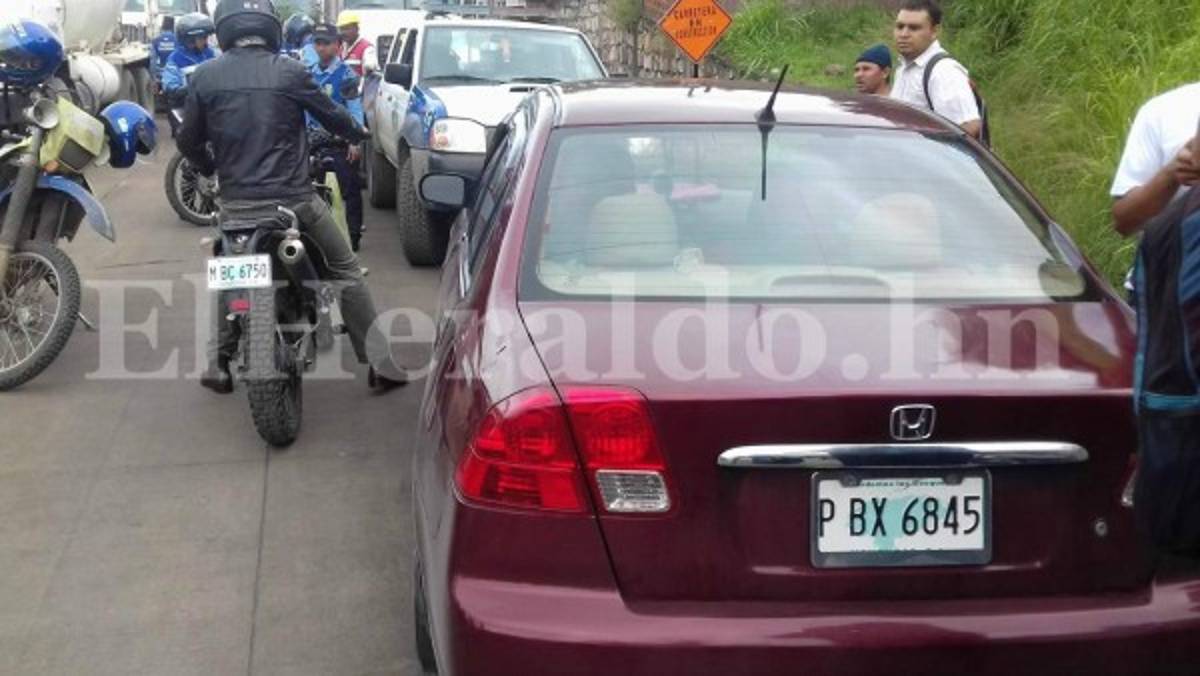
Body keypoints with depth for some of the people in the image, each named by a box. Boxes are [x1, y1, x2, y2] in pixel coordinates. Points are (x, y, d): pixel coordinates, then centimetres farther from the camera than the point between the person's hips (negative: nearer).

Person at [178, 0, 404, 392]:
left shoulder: (205, 77, 0)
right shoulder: (289, 71, -5)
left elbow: (189, 142, 7)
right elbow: (332, 116, 8)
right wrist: (358, 133, 30)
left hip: (236, 203, 2)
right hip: (294, 198, -2)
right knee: (346, 269, 13)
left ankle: (218, 366, 23)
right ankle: (379, 362, 9)